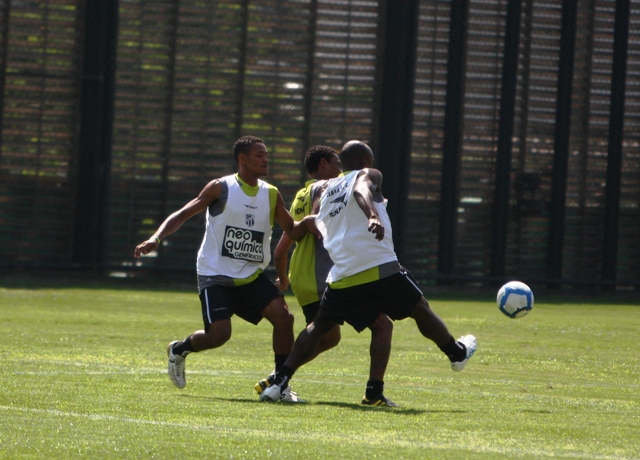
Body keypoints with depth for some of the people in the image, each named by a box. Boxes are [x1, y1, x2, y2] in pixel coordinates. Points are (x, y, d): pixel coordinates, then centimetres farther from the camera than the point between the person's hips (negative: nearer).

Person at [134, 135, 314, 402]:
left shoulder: (271, 195, 7)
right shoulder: (221, 189, -7)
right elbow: (183, 215, -7)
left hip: (252, 277, 5)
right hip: (216, 277, -5)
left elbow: (293, 231, 10)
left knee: (283, 317, -15)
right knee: (219, 333, -18)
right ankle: (178, 350, 15)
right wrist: (156, 238, -22)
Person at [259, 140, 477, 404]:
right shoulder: (368, 175, 4)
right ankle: (457, 353, 36)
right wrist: (373, 216, -39)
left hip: (342, 278, 4)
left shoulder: (326, 189, 21)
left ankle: (280, 381, -3)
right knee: (421, 311, 18)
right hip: (381, 269, -4)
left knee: (319, 326, 13)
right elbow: (362, 191, -19)